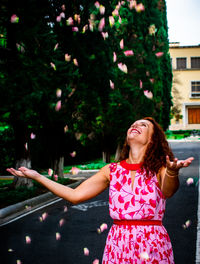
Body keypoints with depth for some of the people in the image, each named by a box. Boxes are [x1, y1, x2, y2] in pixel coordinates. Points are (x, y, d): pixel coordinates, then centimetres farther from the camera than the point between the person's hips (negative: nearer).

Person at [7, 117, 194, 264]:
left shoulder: (159, 170, -2)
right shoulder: (112, 171, 6)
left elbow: (168, 191, -25)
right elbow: (75, 195, 3)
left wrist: (172, 172, -48)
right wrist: (36, 176, 1)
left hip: (153, 248, -2)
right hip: (118, 246, 2)